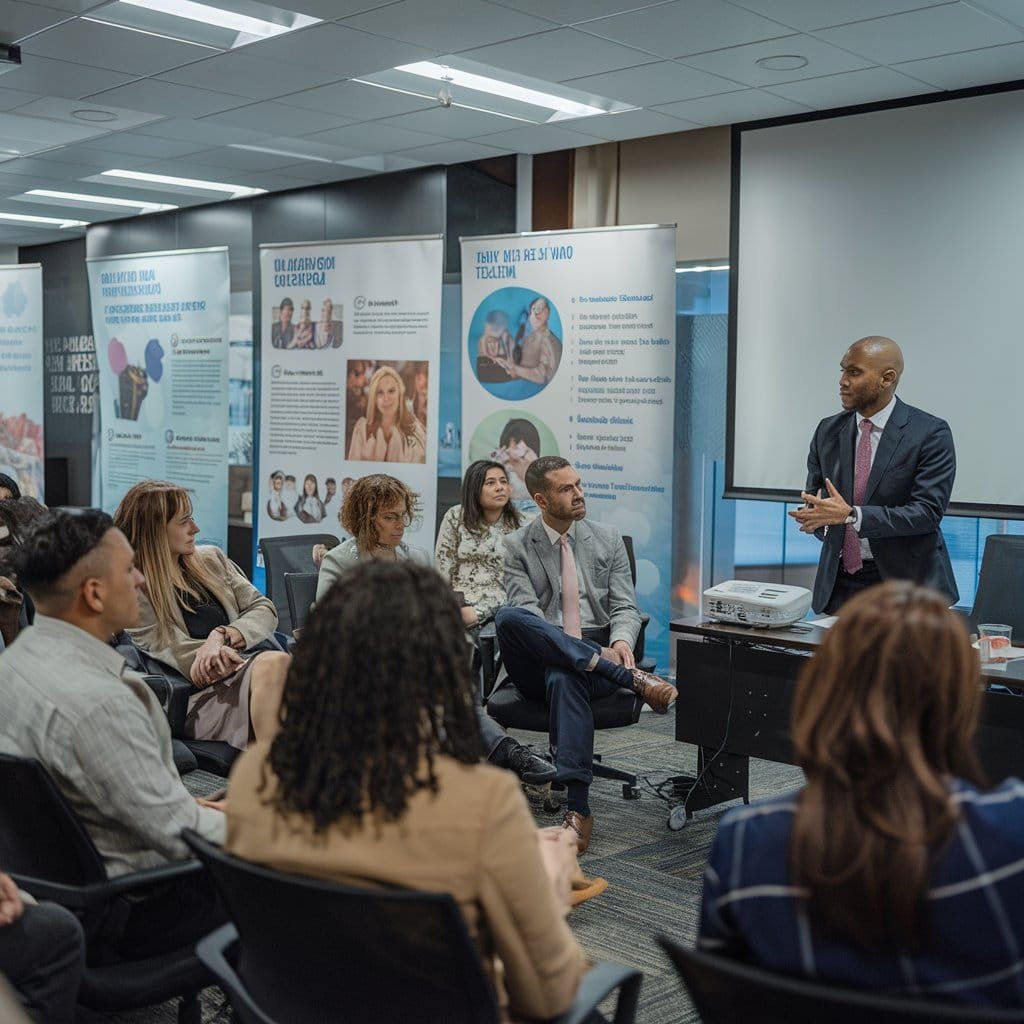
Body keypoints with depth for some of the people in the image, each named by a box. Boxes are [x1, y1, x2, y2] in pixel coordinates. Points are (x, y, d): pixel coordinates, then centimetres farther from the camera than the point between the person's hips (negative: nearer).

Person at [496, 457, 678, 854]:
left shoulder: (608, 539, 14)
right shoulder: (518, 545, 7)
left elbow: (625, 607, 9)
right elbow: (526, 612, -7)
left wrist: (621, 641, -18)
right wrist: (598, 654, -22)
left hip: (598, 654, 0)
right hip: (538, 663, 0)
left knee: (564, 679, -39)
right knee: (506, 617, -34)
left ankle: (577, 809, -43)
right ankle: (632, 677, -36)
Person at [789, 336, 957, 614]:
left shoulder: (930, 433, -8)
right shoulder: (828, 431, 7)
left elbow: (928, 511, -15)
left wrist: (851, 515, -24)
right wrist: (817, 517, -12)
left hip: (906, 582, -3)